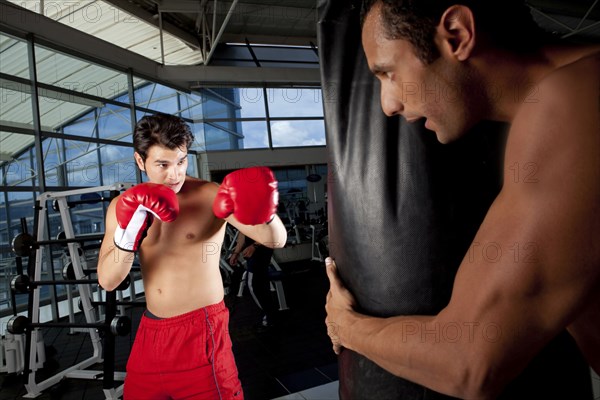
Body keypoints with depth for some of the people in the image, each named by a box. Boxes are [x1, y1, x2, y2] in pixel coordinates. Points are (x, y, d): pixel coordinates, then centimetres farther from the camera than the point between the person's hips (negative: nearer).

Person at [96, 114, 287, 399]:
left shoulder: (211, 196, -13)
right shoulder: (124, 206, 1)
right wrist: (129, 231, -20)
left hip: (202, 331, -4)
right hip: (151, 332, 5)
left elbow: (276, 240, -20)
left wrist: (264, 213, -41)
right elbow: (107, 281, -5)